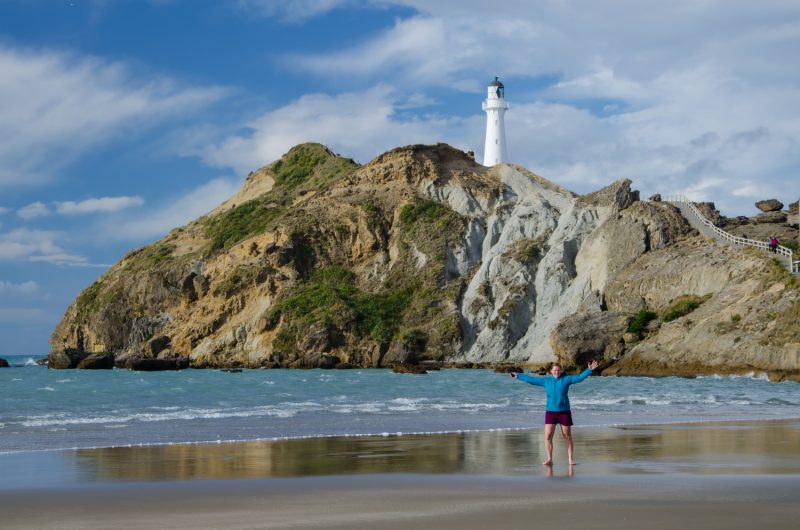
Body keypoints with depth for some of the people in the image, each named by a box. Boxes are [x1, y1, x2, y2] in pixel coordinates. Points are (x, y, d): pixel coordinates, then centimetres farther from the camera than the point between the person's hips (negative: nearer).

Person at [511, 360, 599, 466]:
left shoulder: (566, 379, 0)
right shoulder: (545, 380, 6)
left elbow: (579, 377, -8)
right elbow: (531, 379, 13)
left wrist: (589, 370, -20)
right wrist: (518, 376, 17)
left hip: (564, 411, -2)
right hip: (550, 412, 2)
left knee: (567, 436, 6)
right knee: (548, 436, -7)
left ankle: (571, 459, 14)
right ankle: (549, 459, 0)